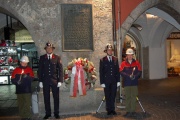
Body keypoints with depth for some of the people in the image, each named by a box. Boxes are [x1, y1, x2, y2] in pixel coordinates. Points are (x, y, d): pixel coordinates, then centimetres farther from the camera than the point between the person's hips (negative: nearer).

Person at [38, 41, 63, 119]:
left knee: (56, 97, 6)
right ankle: (48, 113, 19)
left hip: (55, 81, -1)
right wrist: (40, 81, -1)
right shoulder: (42, 58, 5)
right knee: (46, 98, 7)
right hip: (45, 81, 1)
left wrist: (60, 81, -7)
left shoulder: (57, 58, 2)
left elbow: (60, 70, 0)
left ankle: (56, 113, 19)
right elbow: (40, 70, 5)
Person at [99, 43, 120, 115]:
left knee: (113, 96, 5)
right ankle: (109, 110, 14)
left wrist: (118, 81, 3)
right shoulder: (102, 60, 0)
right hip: (106, 81, -2)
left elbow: (117, 71, 9)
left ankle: (112, 109, 15)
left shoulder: (115, 59, 8)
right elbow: (101, 72, -2)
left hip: (114, 81, 2)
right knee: (107, 96, 5)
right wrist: (102, 82, -7)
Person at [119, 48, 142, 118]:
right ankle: (128, 111, 11)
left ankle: (133, 111, 10)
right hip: (126, 83, -1)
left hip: (134, 83, 1)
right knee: (127, 97, 3)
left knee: (134, 97, 2)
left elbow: (139, 72, 3)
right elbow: (121, 72, -5)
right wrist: (129, 76, -18)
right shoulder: (123, 63, 3)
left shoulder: (136, 63, 7)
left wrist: (135, 76, -16)